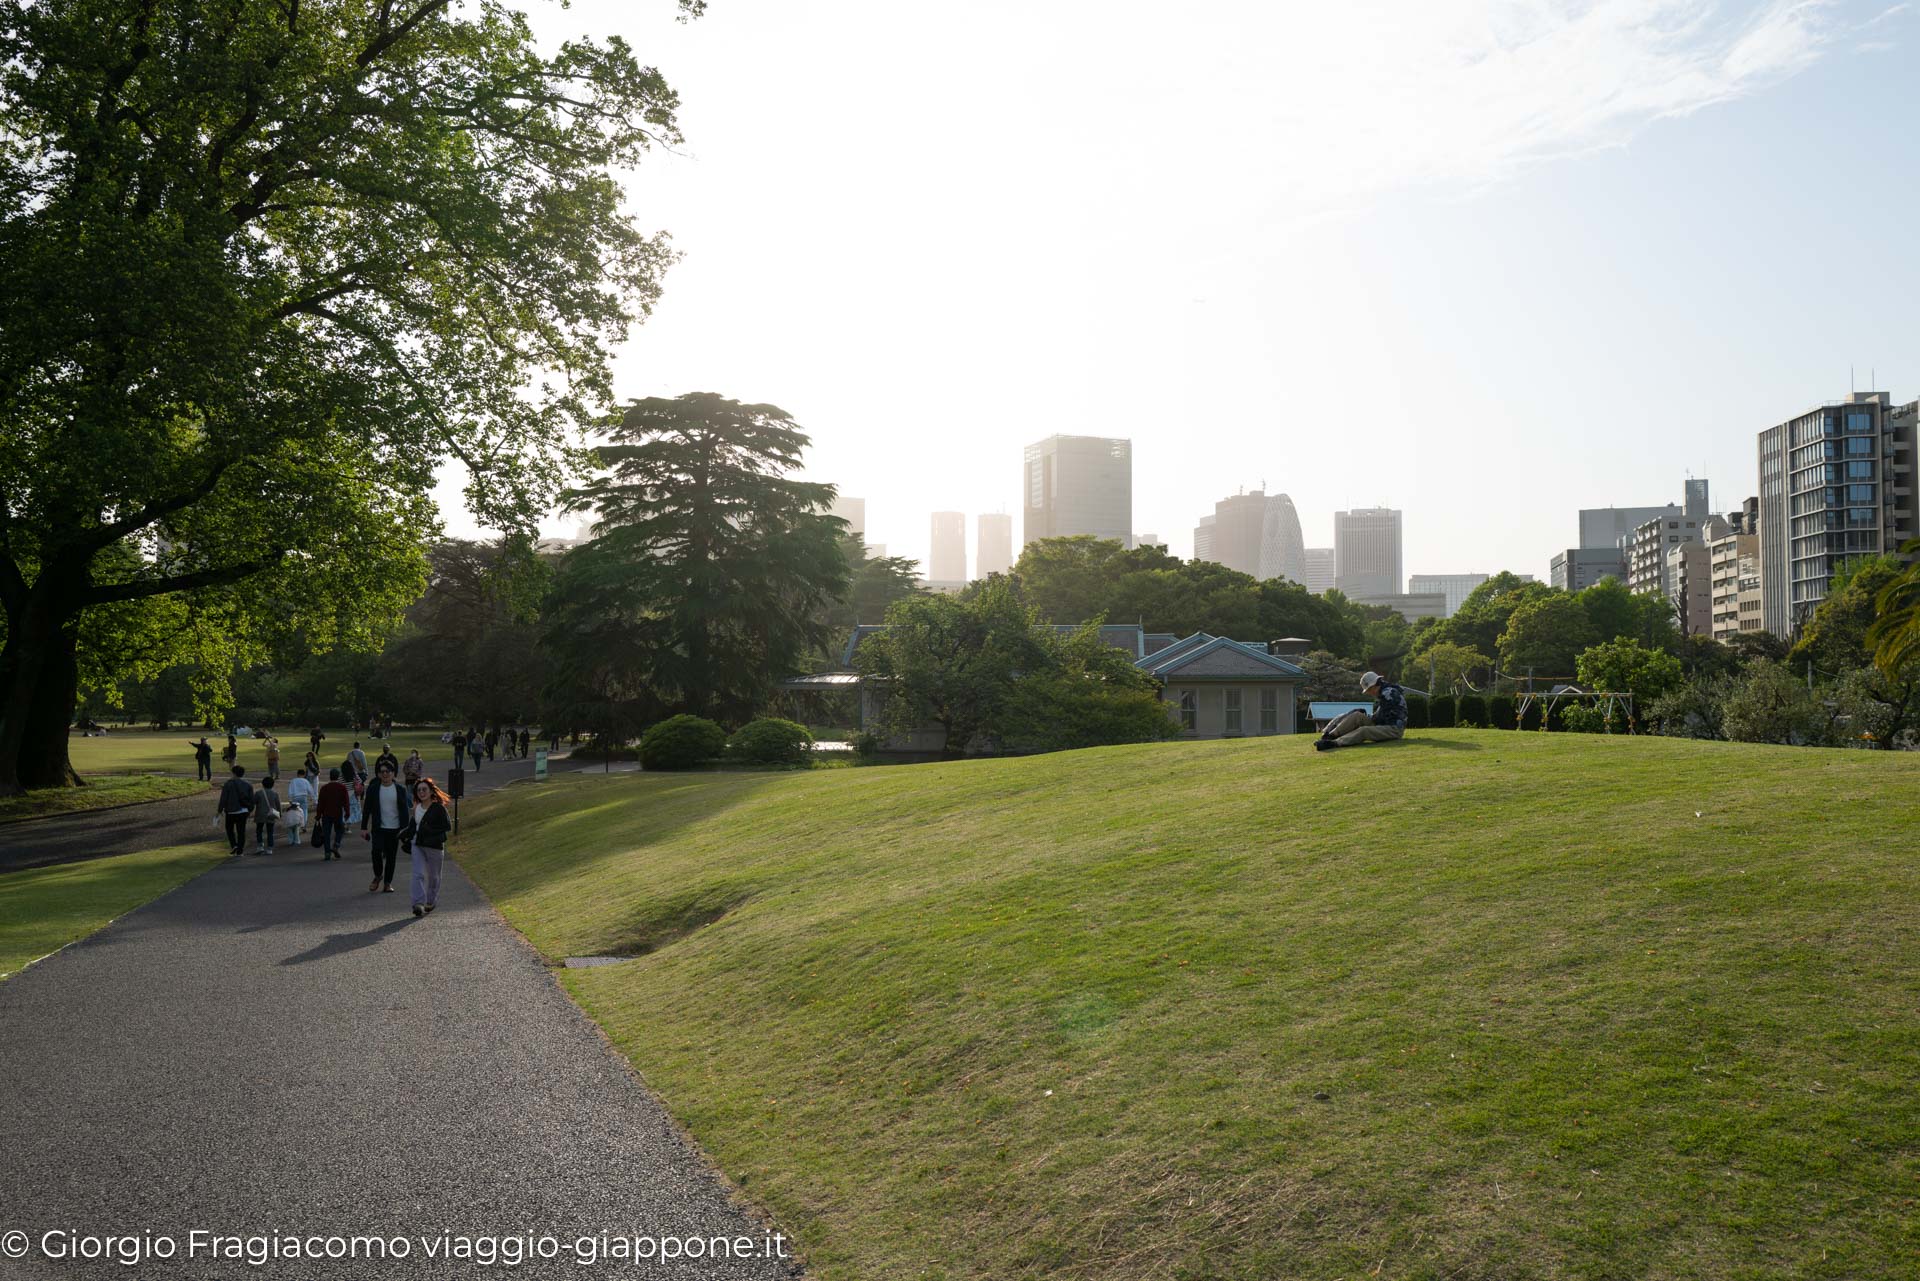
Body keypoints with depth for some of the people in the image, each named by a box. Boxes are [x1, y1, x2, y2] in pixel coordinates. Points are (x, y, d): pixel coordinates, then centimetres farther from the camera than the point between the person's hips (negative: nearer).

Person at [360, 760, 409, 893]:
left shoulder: (400, 790, 3)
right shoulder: (373, 789, 2)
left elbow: (404, 811, 6)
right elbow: (366, 809, 5)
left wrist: (404, 829, 1)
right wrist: (363, 828, 1)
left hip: (394, 829, 1)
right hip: (378, 828, -1)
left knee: (391, 856, 4)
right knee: (376, 851, -17)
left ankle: (387, 883, 15)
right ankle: (378, 876, 8)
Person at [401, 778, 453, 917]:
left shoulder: (439, 808, -8)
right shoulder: (416, 808, 10)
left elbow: (447, 827, -12)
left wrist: (430, 830, -21)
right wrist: (406, 835, 7)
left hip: (434, 846, -4)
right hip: (417, 845, 4)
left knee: (433, 876, 10)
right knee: (418, 874, -11)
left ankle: (430, 902, 28)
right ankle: (419, 904, -17)